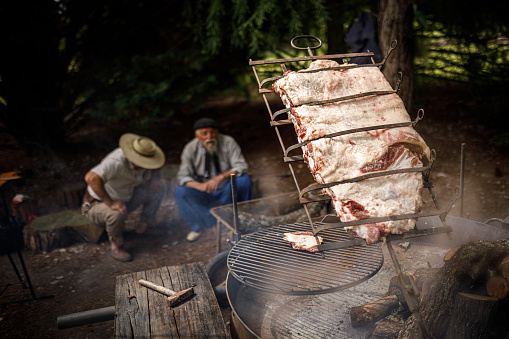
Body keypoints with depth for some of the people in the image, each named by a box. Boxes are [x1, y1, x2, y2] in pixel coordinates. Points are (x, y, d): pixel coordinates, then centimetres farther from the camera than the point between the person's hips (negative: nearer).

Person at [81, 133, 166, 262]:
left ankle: (143, 225, 7)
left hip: (125, 198, 7)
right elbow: (91, 178, -49)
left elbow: (153, 170, 12)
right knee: (116, 213, -40)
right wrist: (110, 203, -43)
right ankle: (116, 247, -12)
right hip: (96, 204, -7)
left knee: (156, 189, -5)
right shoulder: (117, 161, -35)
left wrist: (154, 177, -12)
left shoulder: (142, 163, -11)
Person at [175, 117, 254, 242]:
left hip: (227, 191, -1)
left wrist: (221, 177, -39)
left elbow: (241, 166, -21)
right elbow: (183, 176, -15)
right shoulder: (190, 148, -11)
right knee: (180, 191, -25)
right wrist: (200, 186, -36)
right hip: (204, 194, 1)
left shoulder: (228, 142, -14)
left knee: (244, 180, -30)